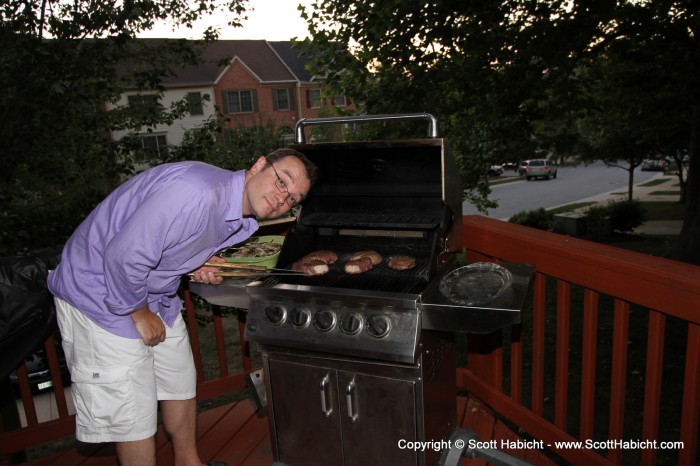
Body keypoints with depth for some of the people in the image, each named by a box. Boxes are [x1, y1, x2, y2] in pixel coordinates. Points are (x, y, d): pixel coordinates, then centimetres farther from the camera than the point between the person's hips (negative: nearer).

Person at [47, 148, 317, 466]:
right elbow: (123, 257, -34)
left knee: (181, 383, 19)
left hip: (154, 295, 9)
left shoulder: (242, 219, -3)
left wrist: (199, 263, -7)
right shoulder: (198, 193, -35)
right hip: (99, 295, -9)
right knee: (133, 414, 0)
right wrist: (140, 314, -18)